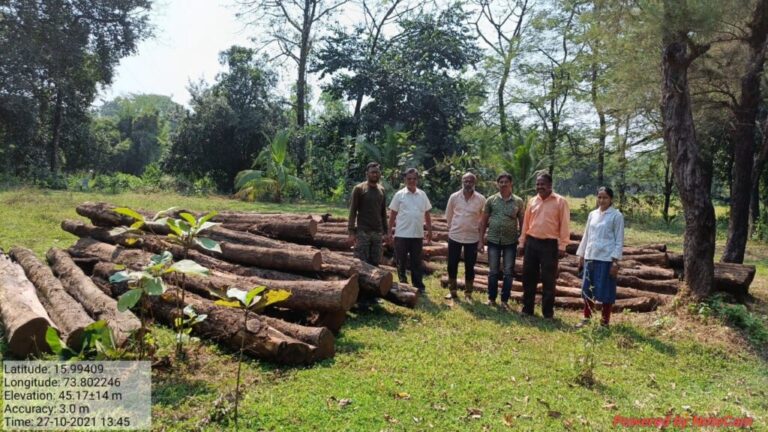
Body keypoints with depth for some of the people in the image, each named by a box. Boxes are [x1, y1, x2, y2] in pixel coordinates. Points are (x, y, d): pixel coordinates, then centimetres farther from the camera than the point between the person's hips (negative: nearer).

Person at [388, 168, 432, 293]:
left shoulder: (422, 195, 6)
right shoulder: (399, 195, -2)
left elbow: (427, 214, 11)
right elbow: (393, 215, 0)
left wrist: (429, 231, 9)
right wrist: (389, 232, -3)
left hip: (417, 235, 2)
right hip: (401, 235, -2)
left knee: (416, 262, 10)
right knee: (401, 262, 6)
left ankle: (418, 286, 17)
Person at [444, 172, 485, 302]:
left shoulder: (481, 199, -7)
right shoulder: (454, 197, -4)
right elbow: (448, 215, 9)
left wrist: (478, 228, 7)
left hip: (472, 237, -1)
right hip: (454, 236, 1)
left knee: (469, 266, 6)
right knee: (452, 264, 7)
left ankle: (468, 293, 20)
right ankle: (452, 291, 22)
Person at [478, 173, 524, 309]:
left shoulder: (518, 201, 2)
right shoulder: (491, 200, 1)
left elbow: (522, 222, 7)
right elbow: (484, 221, 5)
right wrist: (481, 240, 3)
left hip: (511, 242, 0)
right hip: (493, 240, 0)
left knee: (508, 272, 5)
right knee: (493, 272, 8)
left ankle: (505, 300, 16)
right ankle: (491, 298, 20)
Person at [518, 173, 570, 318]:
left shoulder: (560, 202, -4)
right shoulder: (532, 201, 10)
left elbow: (564, 225, -6)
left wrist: (562, 246, -11)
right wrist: (522, 243, 11)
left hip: (550, 244, -4)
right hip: (531, 243, 5)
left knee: (548, 279, 3)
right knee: (528, 277, 8)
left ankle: (548, 312, 12)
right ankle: (527, 309, 20)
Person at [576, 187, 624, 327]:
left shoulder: (616, 216, -4)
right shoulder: (592, 214, 11)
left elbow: (619, 240, -6)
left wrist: (615, 261, -11)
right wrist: (581, 256, 13)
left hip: (606, 259, -5)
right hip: (590, 257, 5)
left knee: (605, 291, 2)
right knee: (587, 289, 10)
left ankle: (605, 321, 14)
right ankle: (586, 318, 23)